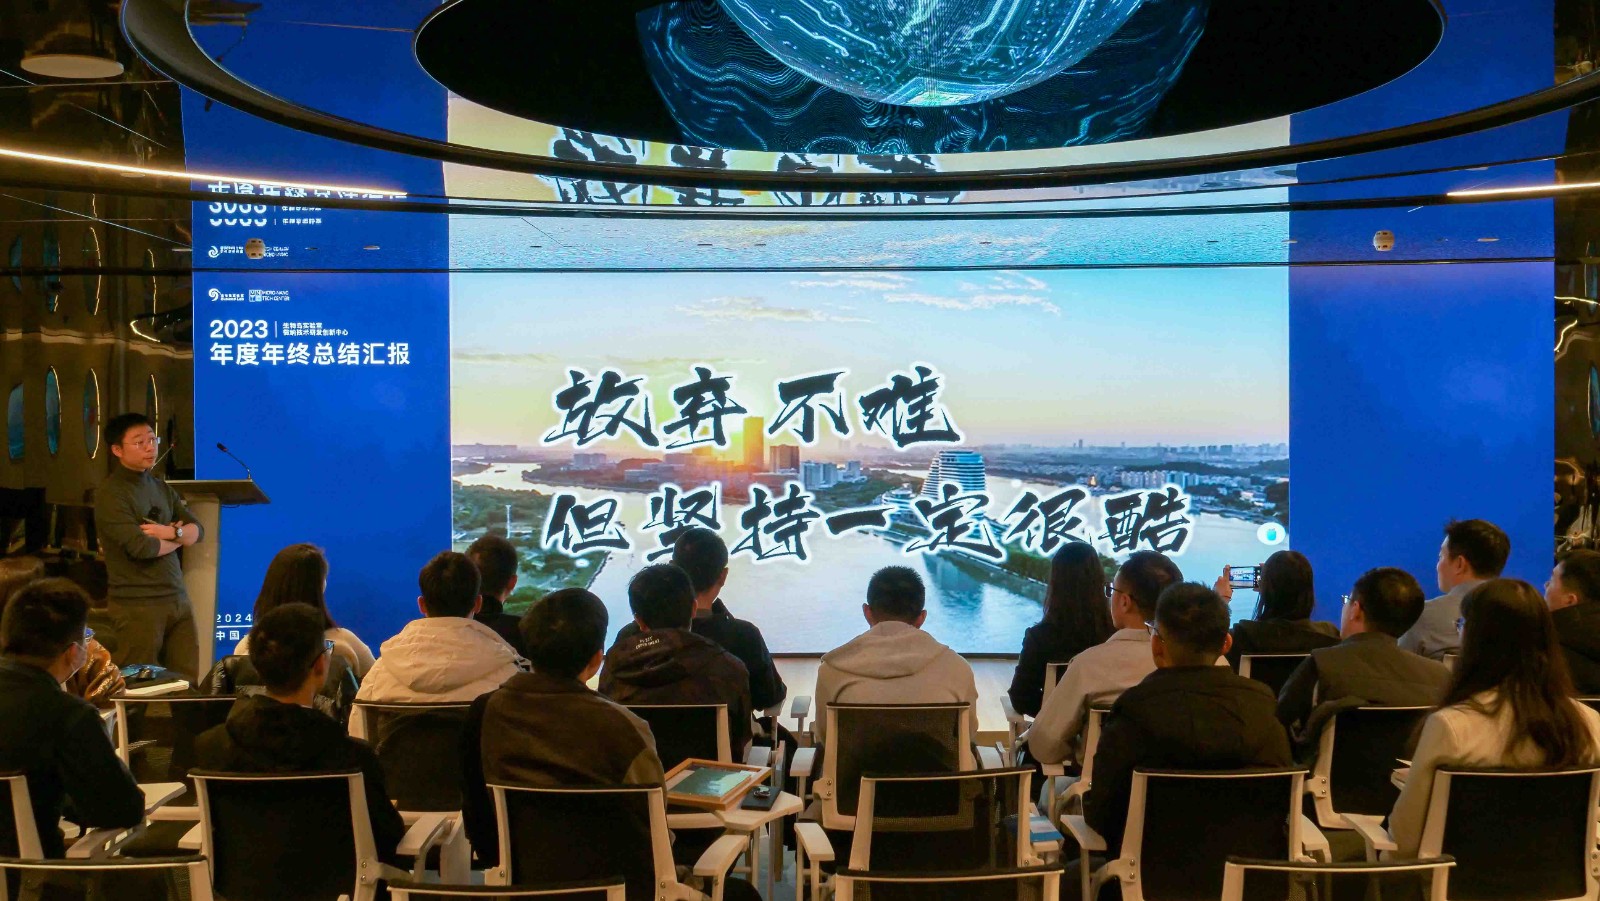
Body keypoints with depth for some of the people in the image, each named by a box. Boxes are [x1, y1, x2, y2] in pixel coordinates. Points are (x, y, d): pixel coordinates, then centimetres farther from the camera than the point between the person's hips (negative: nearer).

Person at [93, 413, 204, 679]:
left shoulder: (162, 488, 15)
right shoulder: (110, 493, -9)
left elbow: (198, 532, 9)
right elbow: (141, 547, -18)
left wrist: (170, 532, -11)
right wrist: (178, 538, 0)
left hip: (177, 598, 7)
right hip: (137, 604, -7)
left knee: (187, 683, 5)